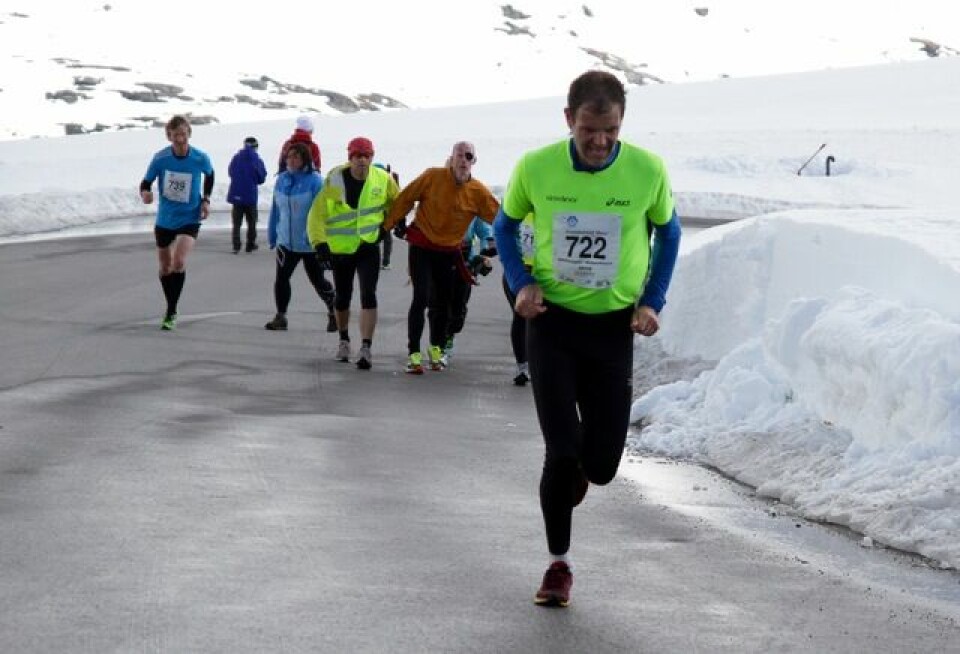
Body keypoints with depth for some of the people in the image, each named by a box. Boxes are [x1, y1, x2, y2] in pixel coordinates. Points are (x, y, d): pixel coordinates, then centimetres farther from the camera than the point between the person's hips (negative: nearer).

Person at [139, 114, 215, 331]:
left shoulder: (200, 158, -12)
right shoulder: (160, 159, -13)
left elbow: (209, 175, 11)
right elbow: (146, 182, -5)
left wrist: (206, 199, 0)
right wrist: (145, 193, -28)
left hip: (189, 219, -2)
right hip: (164, 220, 2)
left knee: (179, 262, -22)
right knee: (165, 267, 15)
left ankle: (171, 313, -12)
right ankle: (171, 308, 38)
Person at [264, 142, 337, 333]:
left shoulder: (314, 181, -13)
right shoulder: (282, 180, 5)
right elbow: (276, 209, 13)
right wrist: (272, 235, 13)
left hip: (310, 244, -5)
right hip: (286, 242, 5)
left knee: (317, 281, 8)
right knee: (281, 278, -2)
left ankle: (334, 311, 28)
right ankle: (280, 317, 7)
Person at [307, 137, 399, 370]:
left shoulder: (382, 179, -7)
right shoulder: (335, 180, -15)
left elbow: (396, 202, 15)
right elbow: (317, 214, -15)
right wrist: (320, 243, -23)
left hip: (369, 247, 0)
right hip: (340, 249, 0)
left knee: (368, 296, -14)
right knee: (343, 298, 13)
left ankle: (366, 348, -16)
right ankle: (344, 340, 38)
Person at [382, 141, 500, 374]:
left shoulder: (478, 191, -6)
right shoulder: (433, 177, -12)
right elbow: (406, 198, -3)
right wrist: (390, 224, 3)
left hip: (449, 252, 3)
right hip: (421, 246, -3)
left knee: (443, 302, 11)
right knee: (421, 297, -13)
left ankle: (436, 348, 33)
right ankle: (414, 353, -9)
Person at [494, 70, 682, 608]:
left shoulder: (648, 171, -11)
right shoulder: (536, 168, -12)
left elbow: (668, 231, 8)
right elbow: (506, 225, 8)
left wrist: (652, 302, 0)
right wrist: (521, 283, -7)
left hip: (614, 324, 1)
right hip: (552, 321, -1)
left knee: (602, 464, 1)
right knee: (562, 451, -10)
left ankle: (575, 475, 40)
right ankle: (559, 565, 10)